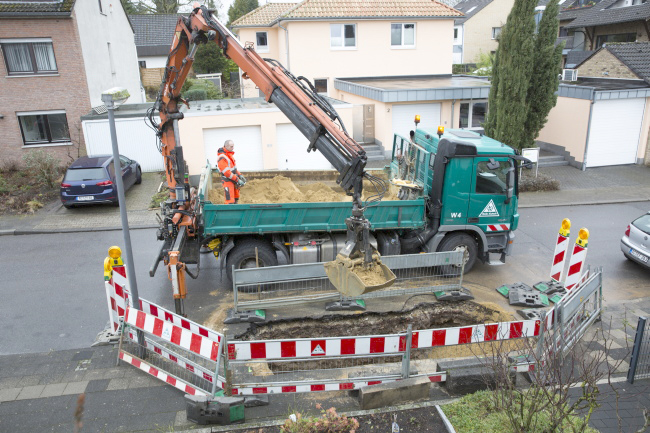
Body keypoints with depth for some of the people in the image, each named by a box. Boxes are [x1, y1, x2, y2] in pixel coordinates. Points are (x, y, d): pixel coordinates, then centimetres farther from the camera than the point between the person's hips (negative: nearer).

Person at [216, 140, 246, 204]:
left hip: (233, 180, 10)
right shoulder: (222, 158, -22)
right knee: (230, 201, -12)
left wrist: (240, 175, 10)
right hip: (228, 180, -10)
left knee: (236, 199, 19)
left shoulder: (230, 154, 8)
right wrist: (237, 180, -22)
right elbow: (227, 172, -24)